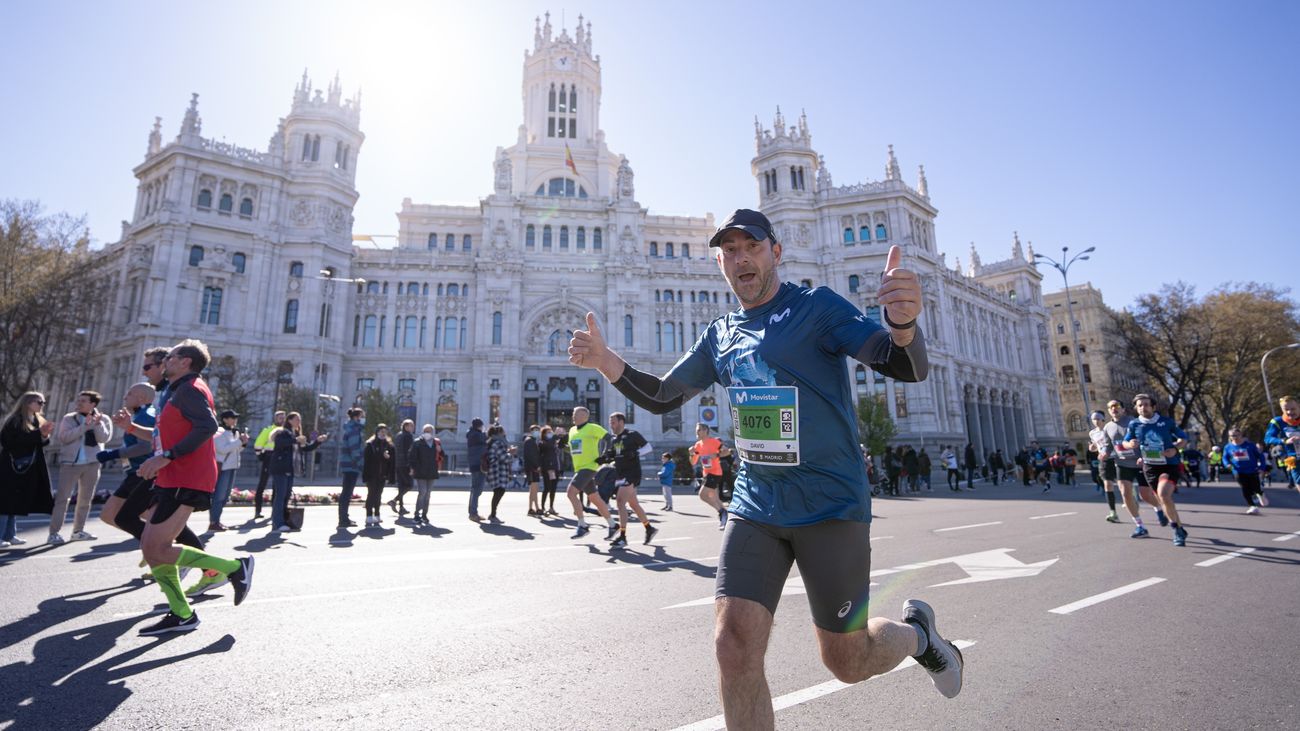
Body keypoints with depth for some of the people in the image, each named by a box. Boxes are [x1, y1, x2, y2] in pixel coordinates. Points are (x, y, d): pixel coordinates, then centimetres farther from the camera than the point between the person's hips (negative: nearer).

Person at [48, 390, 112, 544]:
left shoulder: (104, 419, 5)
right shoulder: (69, 418, 2)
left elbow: (104, 438, -8)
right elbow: (64, 437, -12)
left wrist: (97, 423, -20)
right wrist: (84, 426, -21)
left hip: (92, 463, 2)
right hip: (70, 462, -2)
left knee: (86, 499, 9)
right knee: (62, 498, -5)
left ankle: (78, 531, 20)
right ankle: (54, 533, -3)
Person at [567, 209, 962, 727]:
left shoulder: (815, 306, -7)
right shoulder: (719, 335, 9)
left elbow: (909, 368, -15)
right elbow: (662, 398, 14)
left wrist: (903, 321, -39)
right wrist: (604, 360, -3)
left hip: (831, 506, -4)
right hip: (755, 507, 4)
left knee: (846, 662, 9)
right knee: (734, 650, -5)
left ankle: (915, 631, 42)